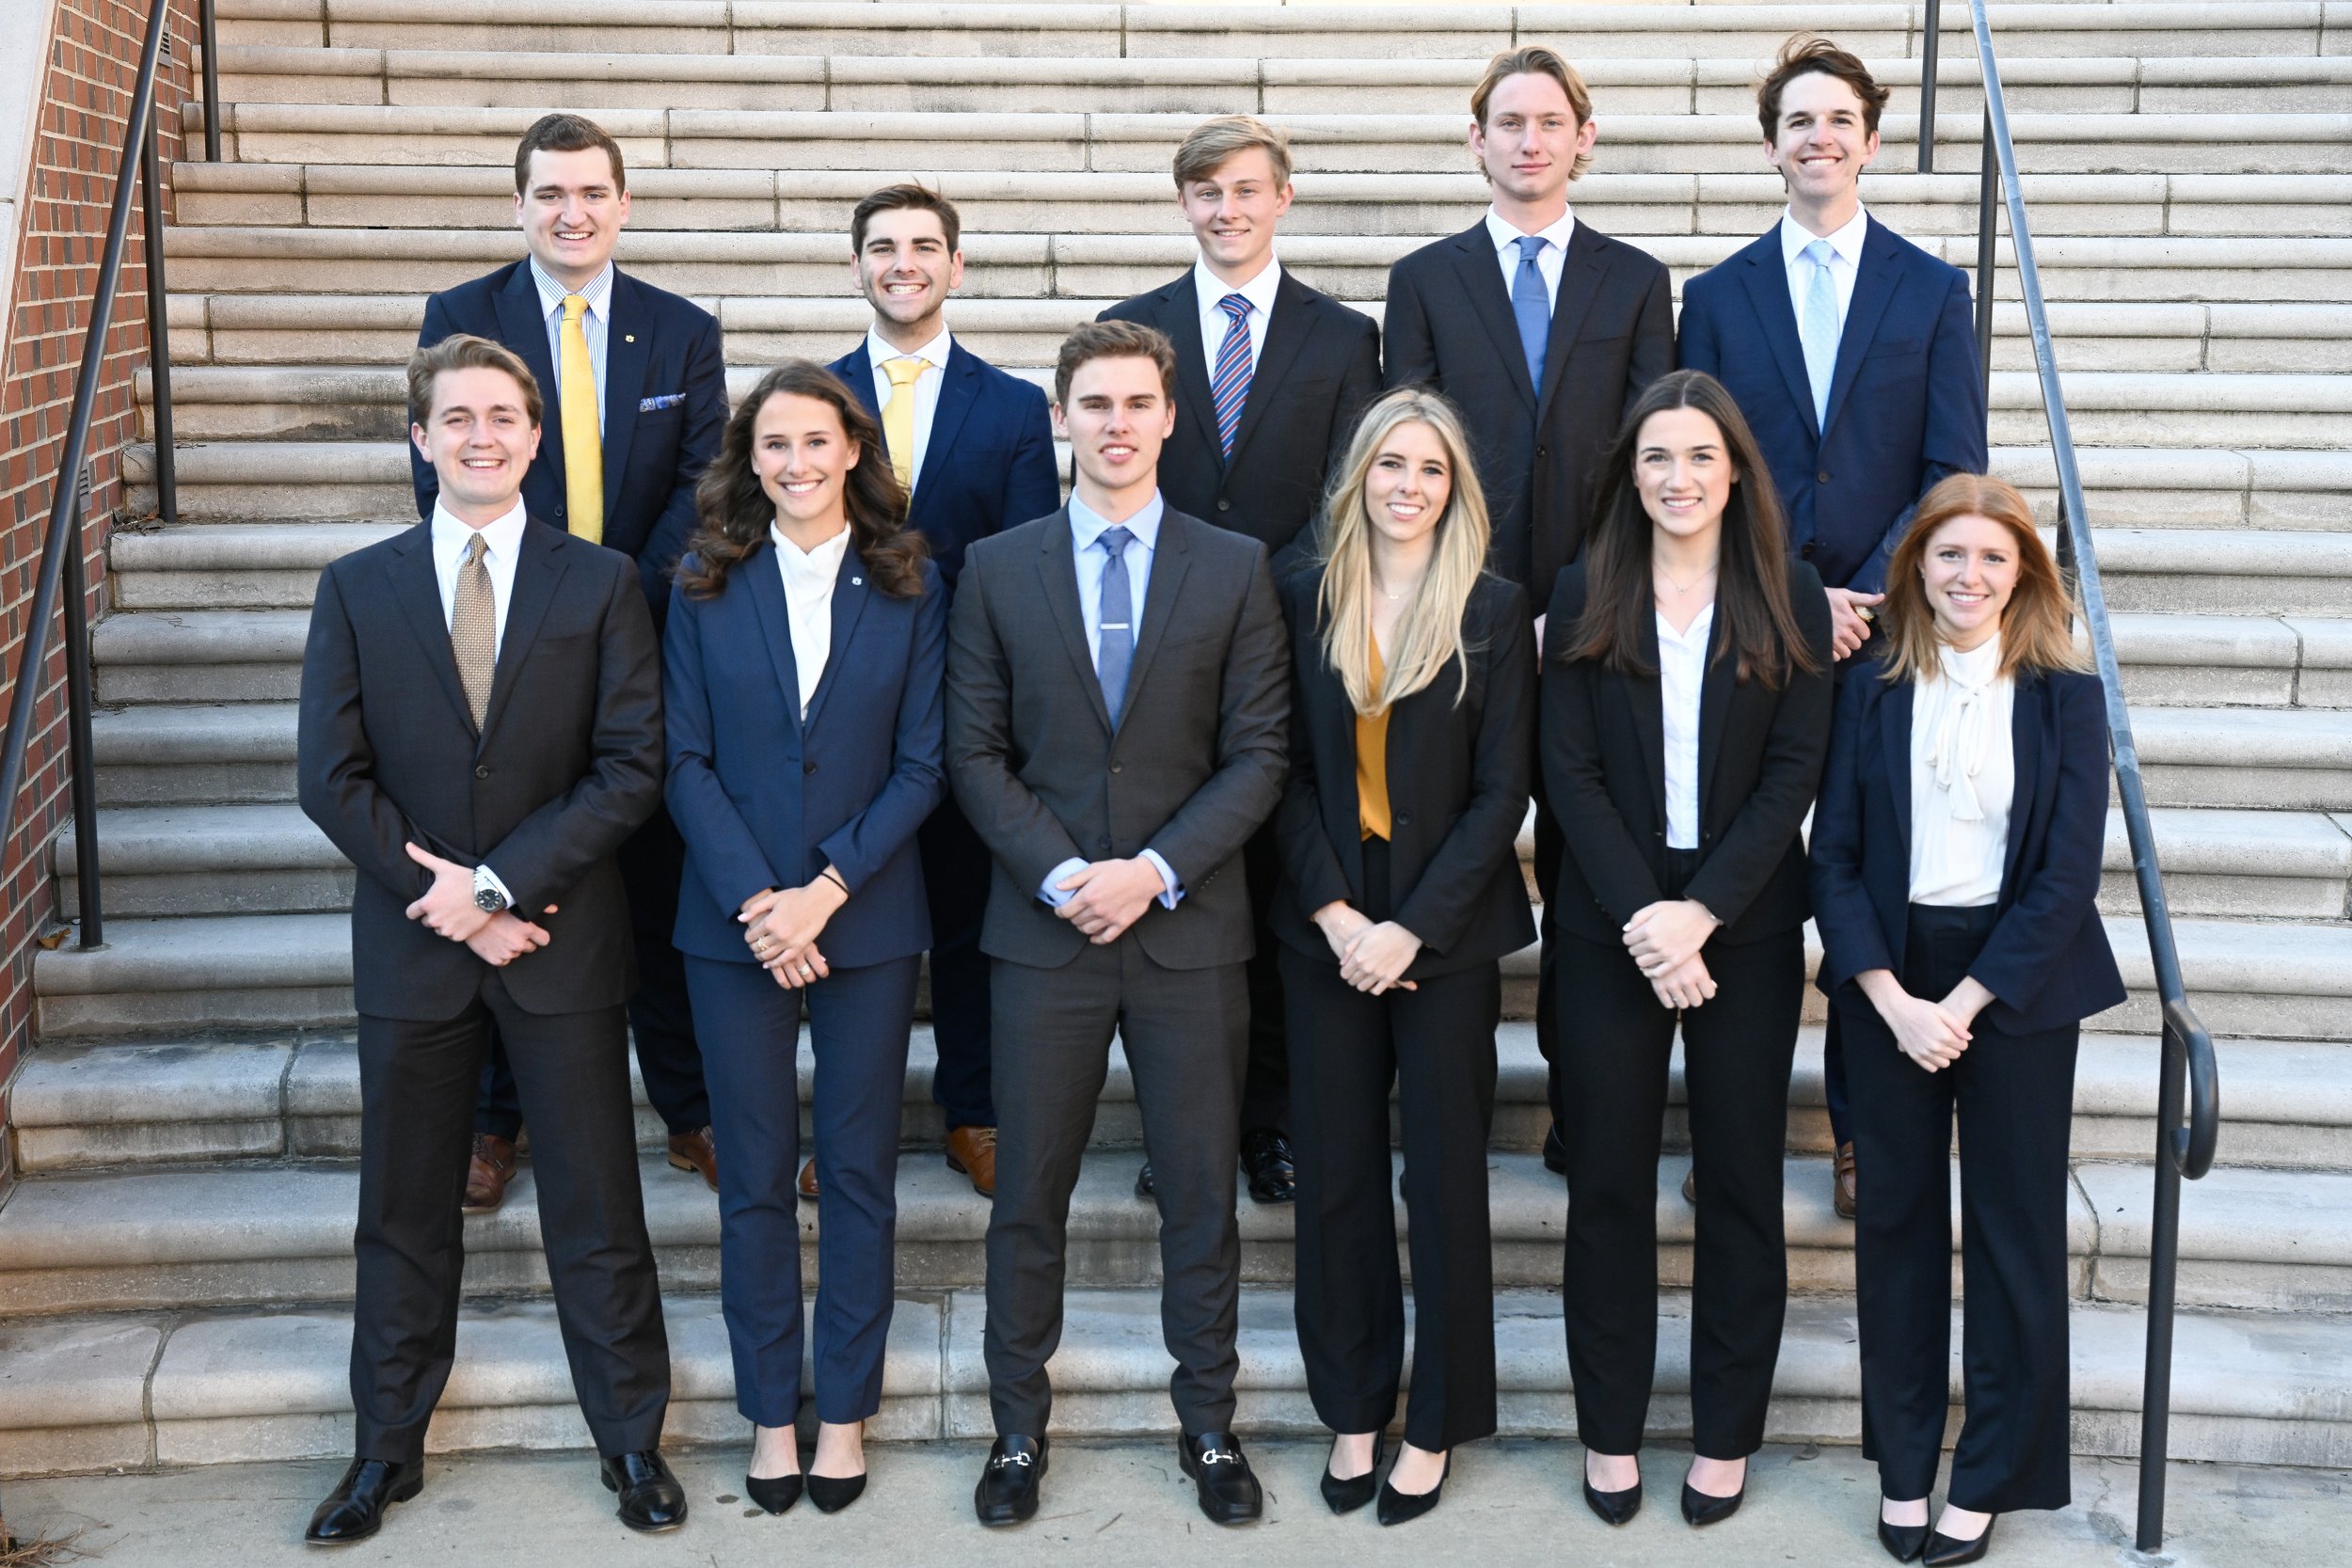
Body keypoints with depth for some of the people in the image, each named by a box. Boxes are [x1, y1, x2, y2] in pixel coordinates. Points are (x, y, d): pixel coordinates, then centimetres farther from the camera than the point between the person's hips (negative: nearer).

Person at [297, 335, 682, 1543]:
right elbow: (331, 776, -1)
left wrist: (500, 882, -14)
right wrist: (449, 900, -10)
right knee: (404, 1213, 12)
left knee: (596, 1209, 6)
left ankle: (632, 1442, 20)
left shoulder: (600, 583, 0)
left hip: (562, 942, -1)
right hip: (411, 946, 2)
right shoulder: (357, 589, 4)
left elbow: (631, 766, -7)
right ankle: (388, 1452, 26)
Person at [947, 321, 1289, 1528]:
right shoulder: (996, 568, 5)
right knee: (1028, 1194, 7)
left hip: (1190, 927, 0)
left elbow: (1257, 754, 0)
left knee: (1200, 1191, 7)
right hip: (1043, 929, 0)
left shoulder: (1235, 568, 3)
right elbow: (975, 753, 2)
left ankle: (1209, 1428, 22)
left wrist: (1156, 870, -12)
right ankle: (1018, 1431, 21)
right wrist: (1064, 874, -11)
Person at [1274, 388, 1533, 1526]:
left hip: (1446, 934, -2)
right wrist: (1334, 915, -9)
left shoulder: (1493, 612, -3)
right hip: (1327, 929, 2)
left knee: (1445, 1176, 5)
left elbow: (1501, 793, -6)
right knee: (1336, 1173, 8)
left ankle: (1435, 1423, 19)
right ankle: (1352, 1411, 22)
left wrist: (1411, 929, -13)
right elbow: (1289, 772, 2)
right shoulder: (1304, 601, 3)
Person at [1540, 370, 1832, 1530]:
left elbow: (1794, 774, -4)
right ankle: (1610, 1427, 19)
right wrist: (1641, 916, -13)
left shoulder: (1790, 598, 1)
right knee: (1607, 1179, 6)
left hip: (1745, 927, 0)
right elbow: (1571, 771, -3)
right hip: (1610, 929, 0)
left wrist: (1700, 912, -14)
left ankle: (1726, 1432, 20)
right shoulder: (1584, 596, 2)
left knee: (1740, 1176, 7)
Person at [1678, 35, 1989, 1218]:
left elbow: (1954, 478, 1)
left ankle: (1863, 1127, 15)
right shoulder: (1717, 298, 8)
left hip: (1884, 632, 0)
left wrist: (1868, 600, -12)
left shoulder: (1933, 293, 7)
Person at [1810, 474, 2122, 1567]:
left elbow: (2067, 875, -8)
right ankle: (1901, 1464, 22)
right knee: (1898, 1219, 9)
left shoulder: (2064, 697, -3)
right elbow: (1834, 855, -2)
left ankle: (1991, 1478, 18)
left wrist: (1963, 1004, -15)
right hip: (1887, 982, 1)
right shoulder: (1870, 690, 1)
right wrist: (1893, 1002, -13)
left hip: (2016, 982, -1)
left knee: (2015, 1227, 5)